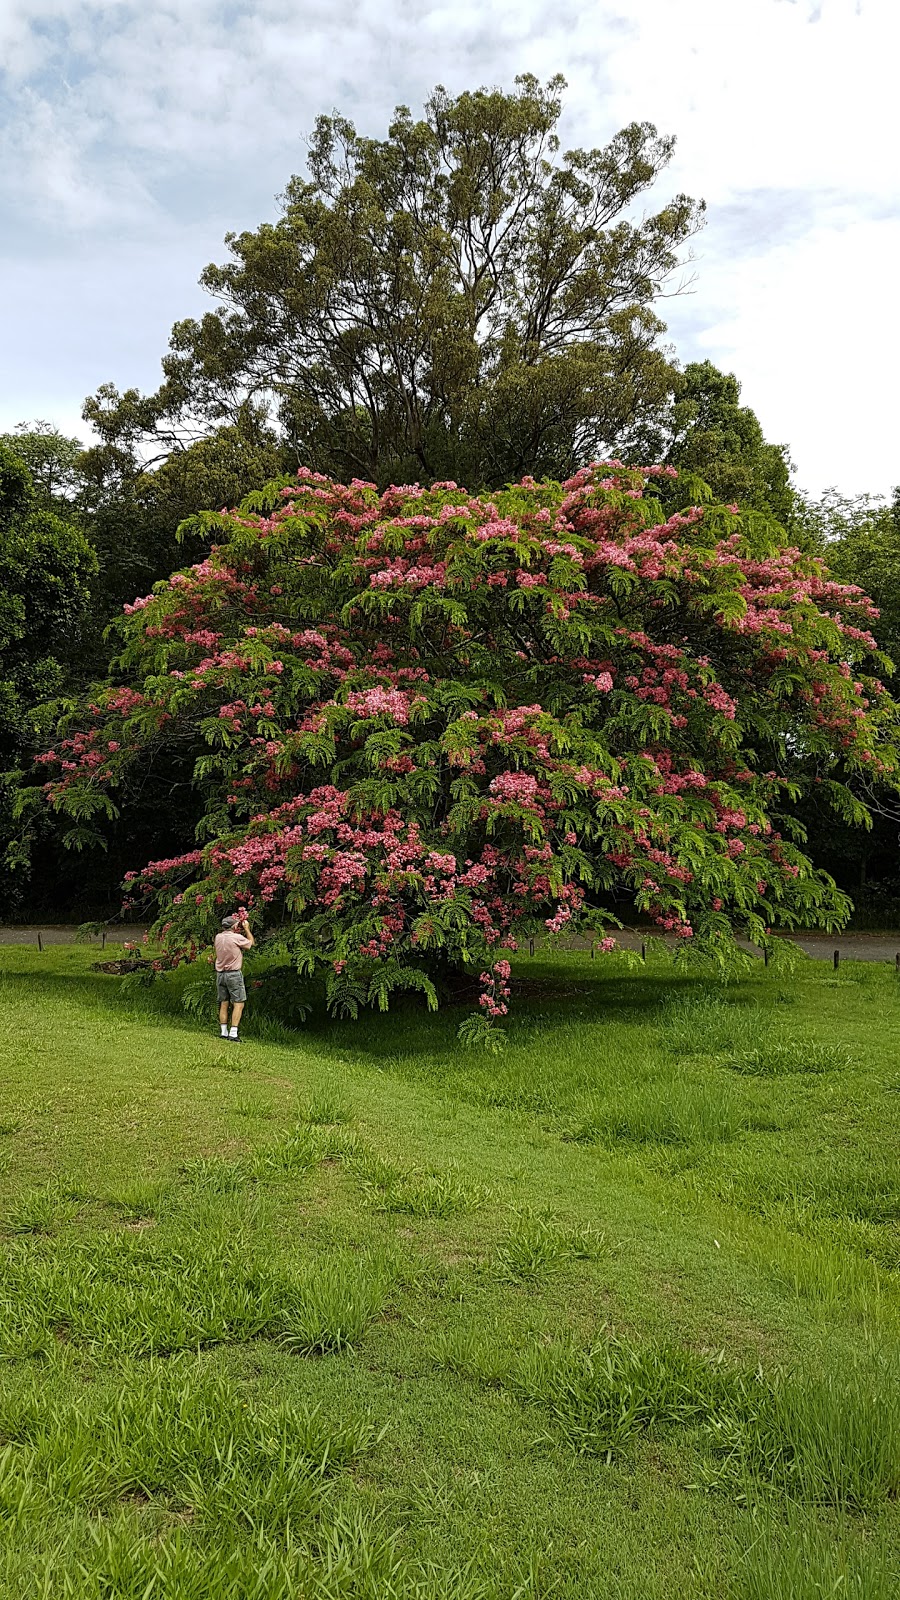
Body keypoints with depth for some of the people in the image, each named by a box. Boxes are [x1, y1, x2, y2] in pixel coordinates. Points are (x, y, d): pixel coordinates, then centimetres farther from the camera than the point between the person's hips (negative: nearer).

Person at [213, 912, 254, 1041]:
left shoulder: (218, 937, 3)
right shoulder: (237, 937, -13)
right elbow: (251, 943, 4)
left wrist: (235, 927, 30)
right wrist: (246, 928, 15)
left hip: (220, 974, 6)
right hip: (233, 974, -6)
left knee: (223, 1003, 11)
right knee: (238, 1004, -3)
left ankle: (224, 1032, 12)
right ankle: (233, 1033, -10)